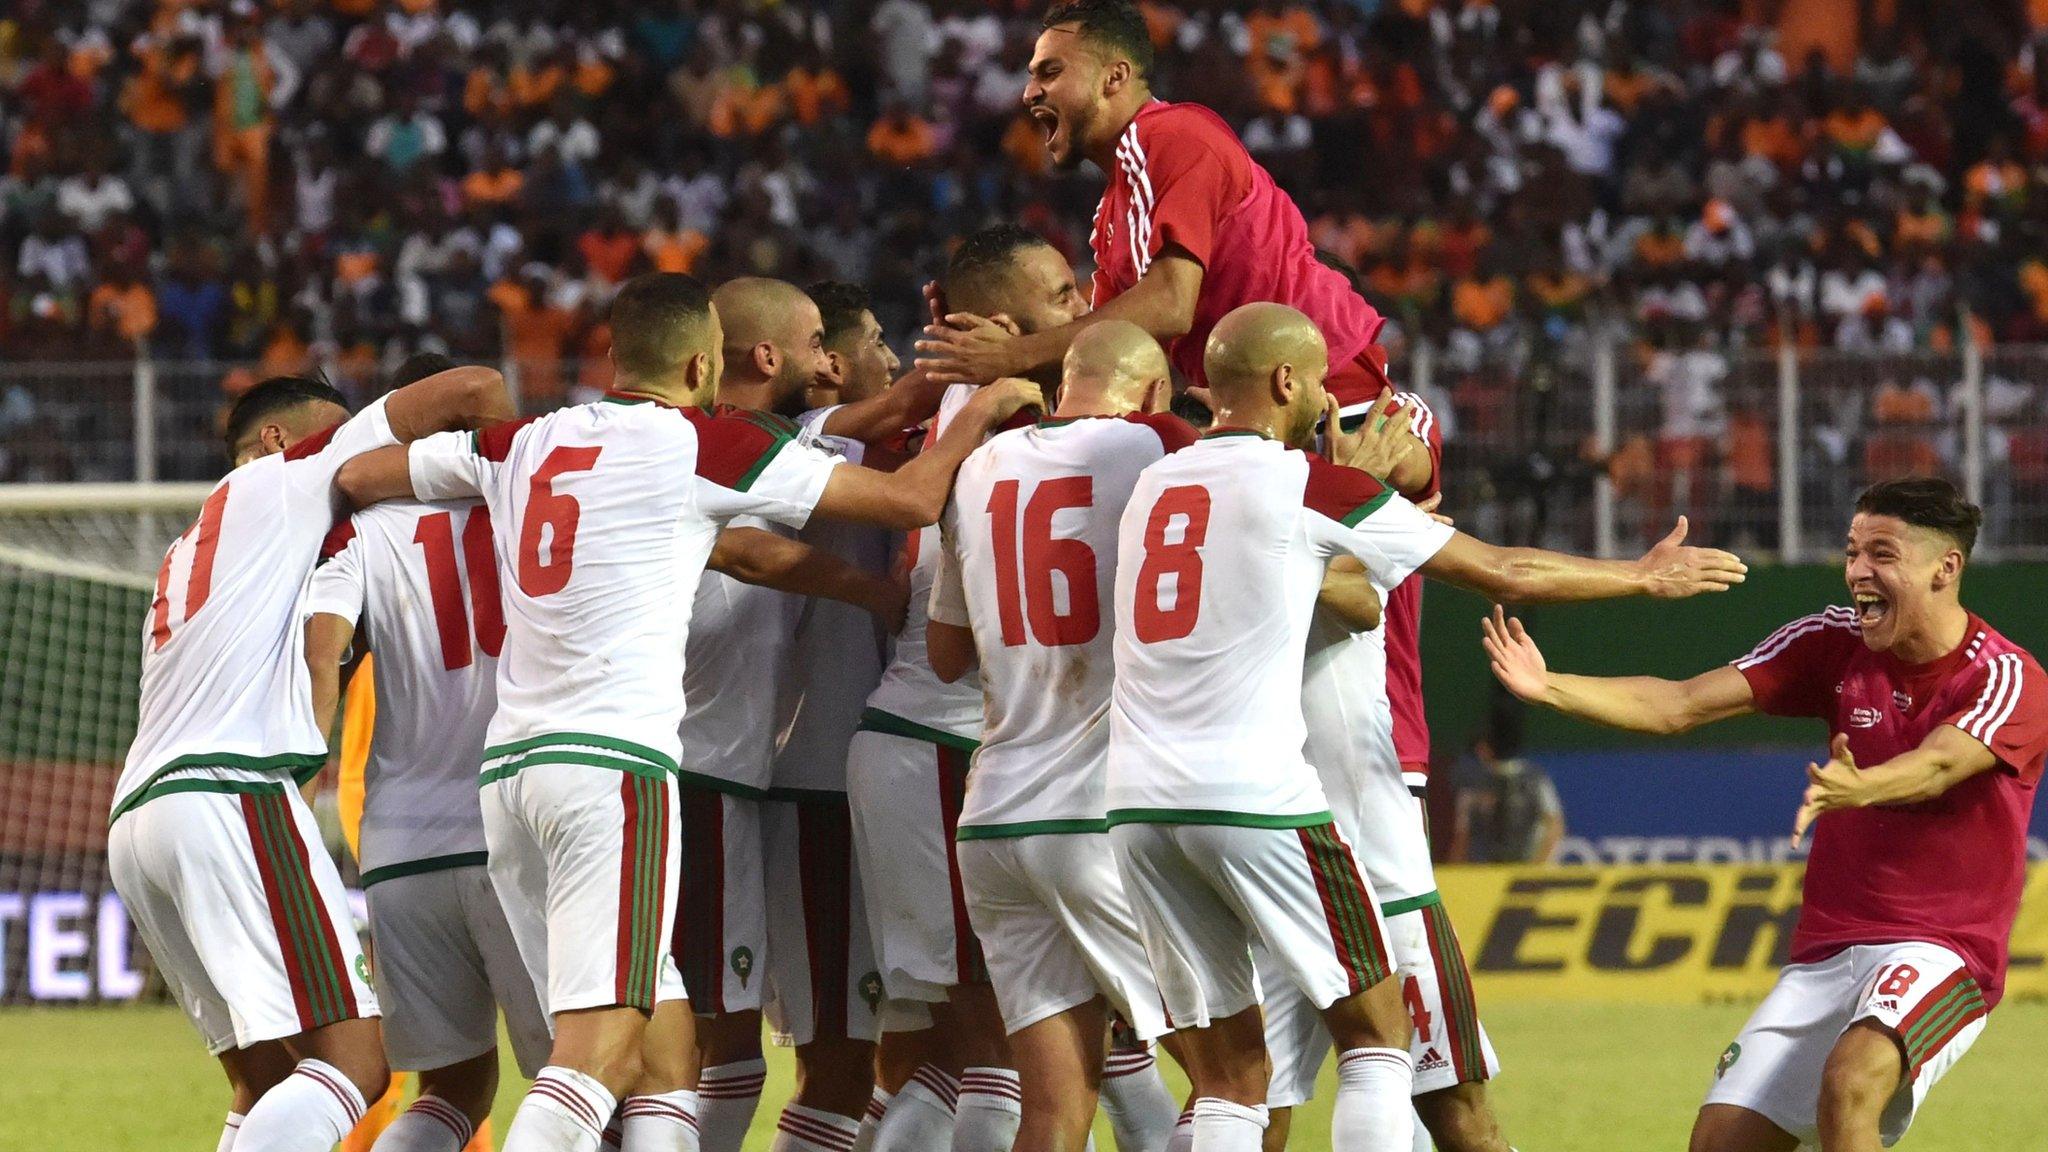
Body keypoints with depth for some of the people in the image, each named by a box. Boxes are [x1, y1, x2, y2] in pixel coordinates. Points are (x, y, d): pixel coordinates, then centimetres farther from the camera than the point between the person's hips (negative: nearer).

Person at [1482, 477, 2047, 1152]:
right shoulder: (1836, 643, 6)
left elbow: (1937, 765, -30)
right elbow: (1679, 705, -1)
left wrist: (1859, 788, -52)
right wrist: (1548, 688, -15)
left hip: (1943, 951, -6)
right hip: (1825, 955, 6)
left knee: (1851, 1081, -34)